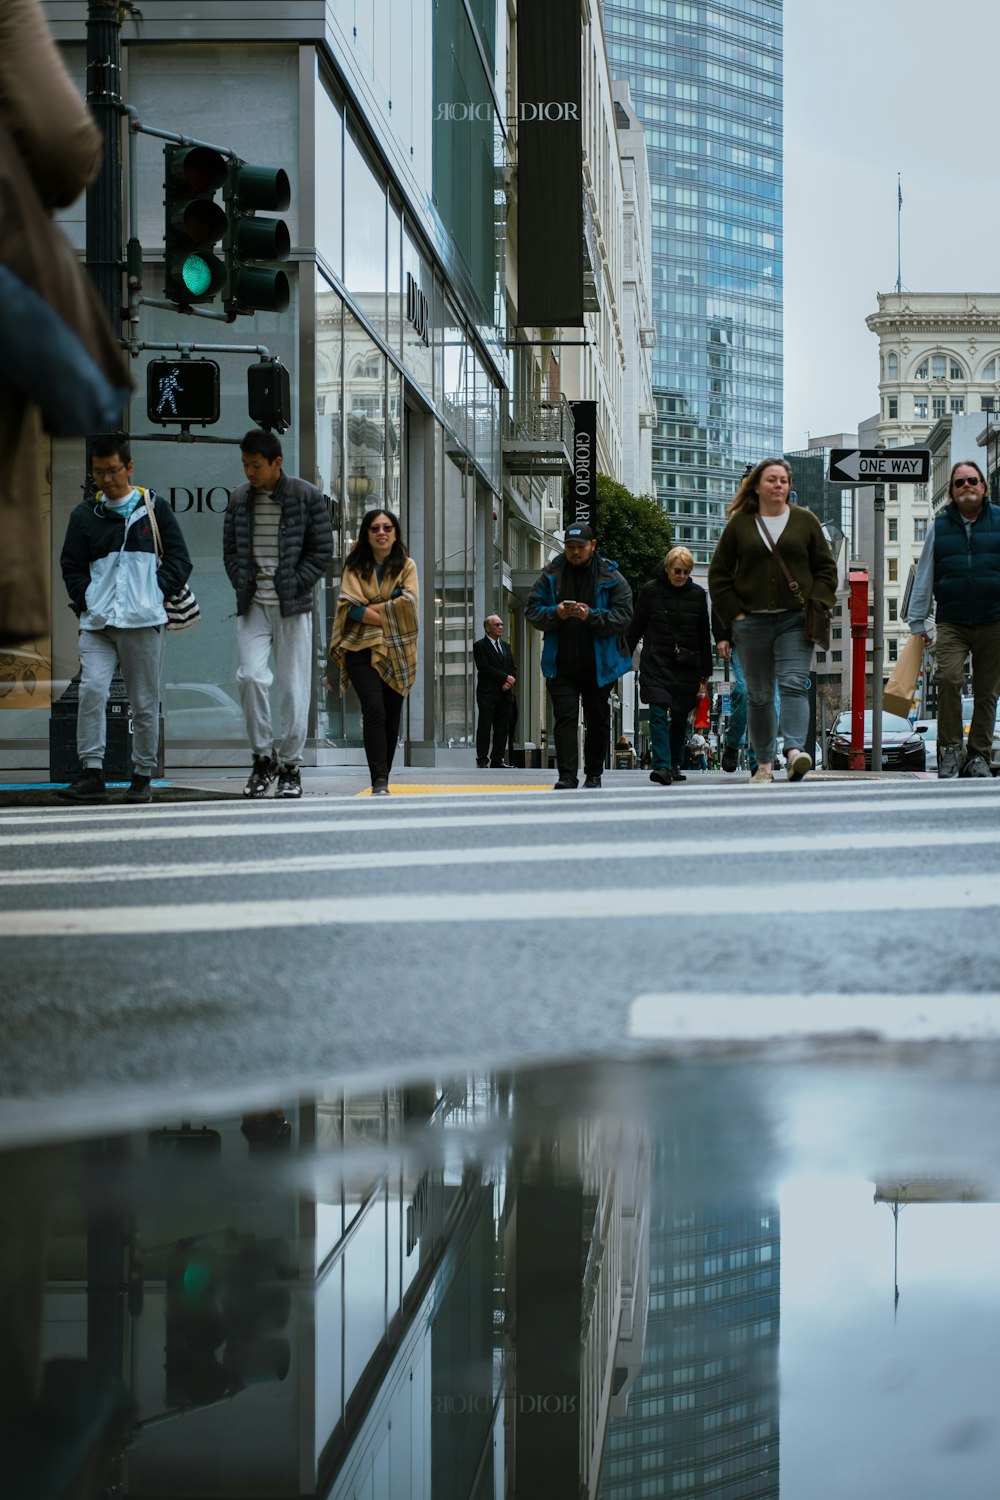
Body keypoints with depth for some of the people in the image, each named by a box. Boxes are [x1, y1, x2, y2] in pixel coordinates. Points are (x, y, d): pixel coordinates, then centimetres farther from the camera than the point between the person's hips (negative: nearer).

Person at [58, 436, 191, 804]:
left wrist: (155, 593, -4)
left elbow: (179, 560, 8)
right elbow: (71, 565, 16)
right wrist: (85, 601, 1)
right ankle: (92, 774, -14)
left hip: (143, 621, -1)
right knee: (91, 690, -16)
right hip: (97, 622, 1)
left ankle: (142, 777, 12)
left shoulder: (154, 507, 8)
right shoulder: (85, 514, 12)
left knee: (144, 703, 3)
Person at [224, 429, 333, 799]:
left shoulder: (306, 497, -2)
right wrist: (242, 584, -1)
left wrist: (293, 586, -9)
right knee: (251, 676, -12)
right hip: (251, 606, 2)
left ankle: (290, 766, 10)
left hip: (292, 606, -2)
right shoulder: (239, 498, 8)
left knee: (293, 686, 1)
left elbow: (322, 551, -1)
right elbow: (230, 549, 15)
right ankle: (263, 757, 3)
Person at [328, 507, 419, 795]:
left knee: (391, 718, 5)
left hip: (397, 651, 2)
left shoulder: (406, 565, 10)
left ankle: (382, 780, 17)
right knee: (374, 710, -19)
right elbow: (351, 607, -6)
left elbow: (409, 602, -6)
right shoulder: (355, 567, 7)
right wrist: (390, 613, -10)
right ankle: (379, 782, -24)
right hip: (362, 649, -2)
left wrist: (370, 609, -9)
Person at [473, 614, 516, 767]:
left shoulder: (505, 646, 19)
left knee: (503, 728, 4)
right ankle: (482, 760, -3)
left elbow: (512, 668, 17)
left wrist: (510, 682, -4)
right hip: (487, 694, -6)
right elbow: (485, 668, -14)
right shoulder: (480, 646, -3)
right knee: (484, 727, -5)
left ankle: (497, 760, 8)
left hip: (505, 694, 6)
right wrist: (506, 678, -14)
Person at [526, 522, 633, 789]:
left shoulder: (611, 578, 0)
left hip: (599, 664, 0)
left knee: (597, 720, 9)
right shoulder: (550, 576, 5)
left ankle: (593, 775, 21)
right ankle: (567, 775, -14)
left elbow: (623, 617, -8)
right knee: (565, 717, -9)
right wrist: (556, 613, -19)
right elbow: (533, 612, 1)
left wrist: (591, 616, -22)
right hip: (561, 664, 0)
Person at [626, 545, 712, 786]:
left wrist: (705, 671, 13)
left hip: (686, 665, 3)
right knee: (658, 713, -14)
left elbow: (704, 635, 12)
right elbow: (635, 628, 5)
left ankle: (676, 764, 24)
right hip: (656, 663, -3)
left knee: (680, 716, 9)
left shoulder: (697, 594, 5)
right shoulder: (650, 590, -2)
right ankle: (662, 765, -22)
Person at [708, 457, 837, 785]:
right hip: (752, 621, 1)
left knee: (794, 684, -17)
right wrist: (733, 614, -1)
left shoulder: (805, 522, 8)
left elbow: (826, 568, 11)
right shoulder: (739, 525, 7)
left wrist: (814, 605, -2)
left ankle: (794, 750, -30)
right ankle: (764, 763, 12)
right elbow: (719, 574, 9)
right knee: (759, 695, 5)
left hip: (795, 620, -1)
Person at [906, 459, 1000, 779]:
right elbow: (924, 576, 14)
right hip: (951, 623, 0)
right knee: (948, 678, -20)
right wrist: (917, 620, 11)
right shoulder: (940, 525, 9)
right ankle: (950, 750, -9)